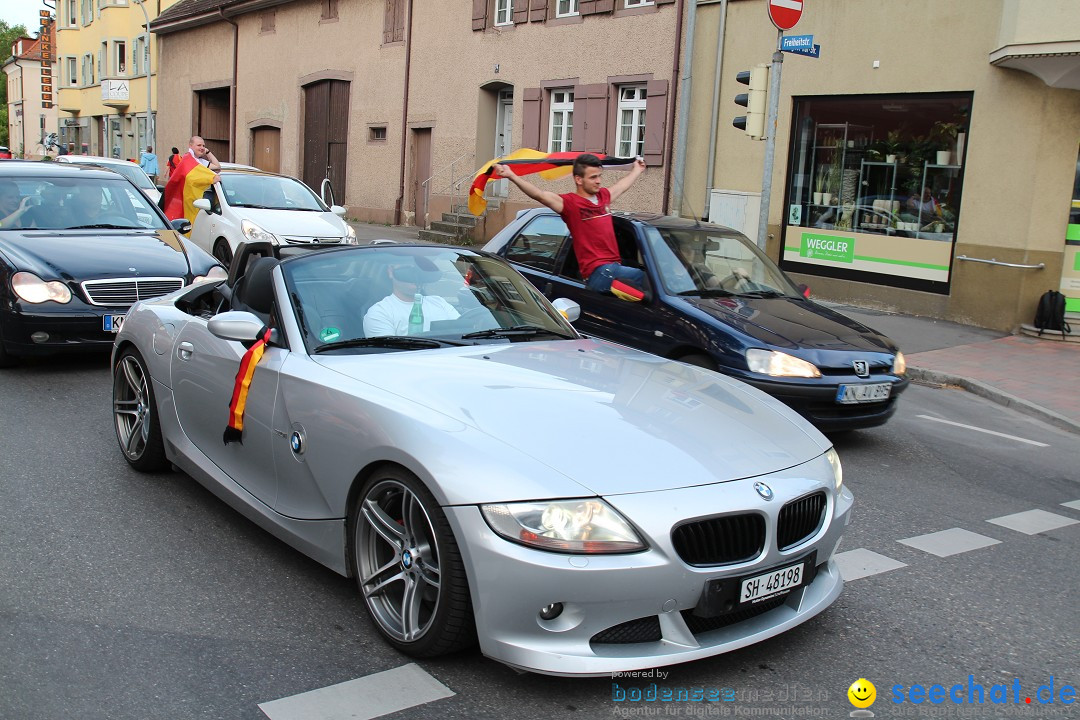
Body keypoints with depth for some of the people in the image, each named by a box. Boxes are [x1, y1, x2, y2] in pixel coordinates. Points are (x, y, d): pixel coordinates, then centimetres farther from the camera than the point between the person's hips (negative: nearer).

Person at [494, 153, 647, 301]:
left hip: (614, 268, 8)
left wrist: (637, 170, 56)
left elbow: (622, 185, 38)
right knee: (647, 277, -25)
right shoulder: (571, 202, -6)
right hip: (599, 273, -8)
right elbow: (540, 195, -18)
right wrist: (511, 176, -29)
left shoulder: (603, 196, 16)